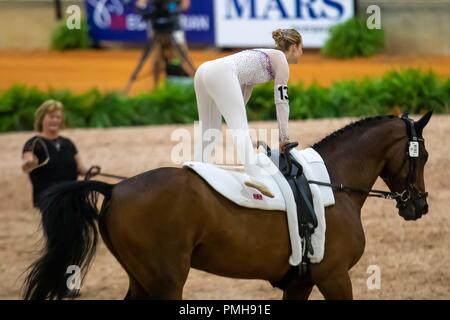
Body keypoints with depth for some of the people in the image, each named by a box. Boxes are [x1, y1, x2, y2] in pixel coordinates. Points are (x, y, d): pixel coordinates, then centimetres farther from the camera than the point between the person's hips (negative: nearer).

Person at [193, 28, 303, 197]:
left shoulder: (263, 58, 35)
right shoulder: (280, 59, 13)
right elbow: (282, 100, 7)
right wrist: (284, 136, 8)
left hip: (203, 71, 9)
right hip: (221, 73, -9)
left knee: (208, 131, 13)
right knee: (240, 128, -19)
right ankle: (251, 176, -36)